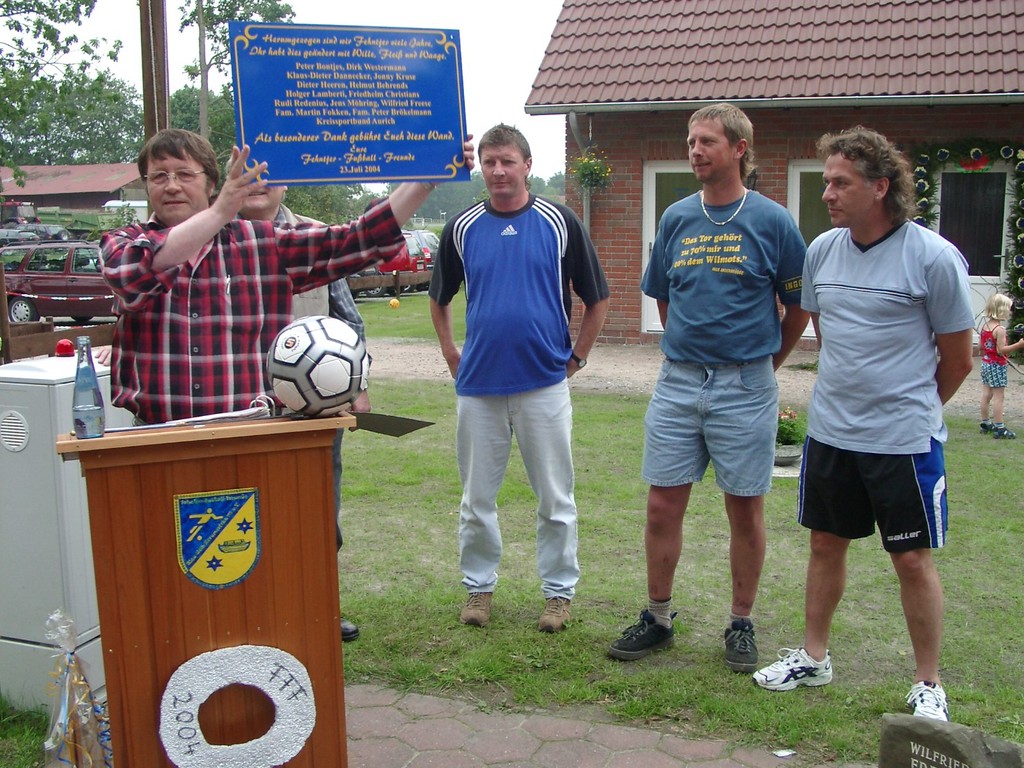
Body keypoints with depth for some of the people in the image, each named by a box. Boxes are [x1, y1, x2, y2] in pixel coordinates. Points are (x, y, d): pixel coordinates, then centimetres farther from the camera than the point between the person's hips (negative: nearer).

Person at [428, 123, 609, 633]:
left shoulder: (560, 223, 0)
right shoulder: (463, 228, 6)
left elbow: (597, 299, 6)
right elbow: (439, 298, 19)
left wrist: (576, 357, 4)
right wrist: (451, 353, 11)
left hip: (544, 384, -2)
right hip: (478, 386, 2)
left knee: (555, 498, 6)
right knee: (477, 499, 10)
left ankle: (559, 590, 20)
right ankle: (479, 586, 26)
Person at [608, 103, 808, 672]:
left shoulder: (772, 221, -4)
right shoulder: (676, 219, 7)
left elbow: (799, 306, 4)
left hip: (745, 388, -3)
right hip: (678, 383, 3)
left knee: (746, 509, 7)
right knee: (663, 505, 5)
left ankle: (742, 625, 22)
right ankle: (658, 619, 21)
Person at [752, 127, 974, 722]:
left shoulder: (934, 257, -13)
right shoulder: (822, 250, 2)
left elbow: (958, 359, -3)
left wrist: (908, 410, 9)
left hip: (905, 439, -5)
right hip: (829, 430, 5)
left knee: (914, 559, 5)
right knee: (827, 544, 14)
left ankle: (930, 685, 21)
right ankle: (814, 658, 31)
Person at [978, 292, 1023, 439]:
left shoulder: (984, 325, 4)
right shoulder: (1000, 329, -20)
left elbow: (980, 345, 10)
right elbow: (1001, 350, -21)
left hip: (986, 362, 8)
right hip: (997, 365, -8)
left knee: (986, 394, 14)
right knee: (999, 396, -4)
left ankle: (985, 423, 23)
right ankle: (999, 428, -3)